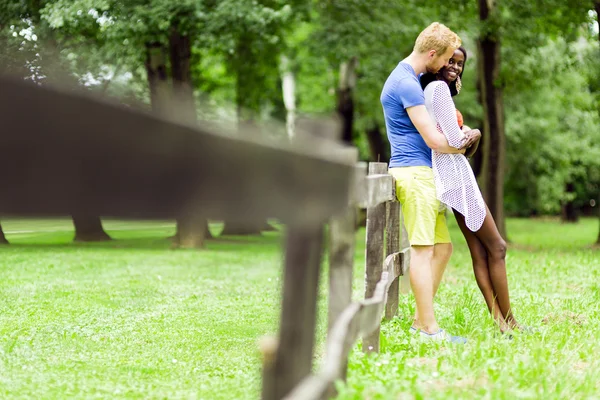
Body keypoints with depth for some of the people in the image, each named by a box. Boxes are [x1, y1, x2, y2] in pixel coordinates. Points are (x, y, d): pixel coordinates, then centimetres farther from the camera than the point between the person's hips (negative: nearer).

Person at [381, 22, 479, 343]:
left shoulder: (408, 77, 19)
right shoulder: (406, 84, -14)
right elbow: (435, 140, -16)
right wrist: (464, 147, 3)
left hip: (423, 173, 10)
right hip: (414, 172, -10)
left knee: (442, 247, 9)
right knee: (423, 249, -10)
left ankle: (420, 321, 11)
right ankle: (429, 328, -10)